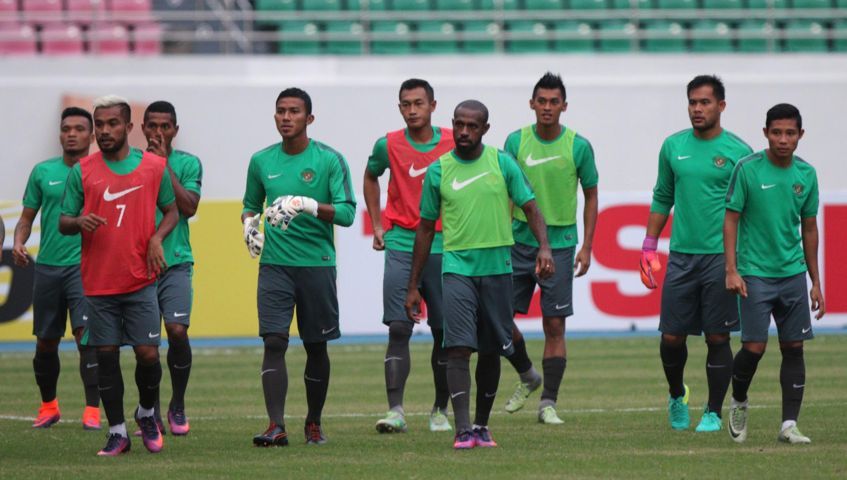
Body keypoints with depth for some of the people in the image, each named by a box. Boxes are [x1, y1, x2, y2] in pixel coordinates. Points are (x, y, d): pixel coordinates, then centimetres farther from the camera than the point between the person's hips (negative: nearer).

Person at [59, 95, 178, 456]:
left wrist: (157, 238, -6)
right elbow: (63, 223, 6)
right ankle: (117, 433, 11)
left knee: (148, 353, -4)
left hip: (141, 280, 0)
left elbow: (171, 211, 13)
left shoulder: (154, 166, 3)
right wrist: (79, 222, -17)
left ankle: (147, 413, 24)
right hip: (98, 283, 0)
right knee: (106, 355, 2)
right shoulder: (81, 171, 3)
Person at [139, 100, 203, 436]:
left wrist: (164, 166, -10)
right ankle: (152, 412, 12)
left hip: (176, 261, -2)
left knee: (178, 330, -13)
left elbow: (189, 207, -9)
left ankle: (178, 406, 3)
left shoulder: (188, 164, 5)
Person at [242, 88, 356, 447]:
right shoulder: (261, 161, 8)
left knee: (316, 346, 6)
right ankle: (276, 426, -16)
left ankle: (314, 423, 20)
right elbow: (251, 205, 23)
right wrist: (249, 224, 1)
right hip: (275, 265, 2)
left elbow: (347, 212, -9)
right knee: (274, 342, -11)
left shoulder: (329, 160, -3)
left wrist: (308, 205, -23)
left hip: (317, 264, -2)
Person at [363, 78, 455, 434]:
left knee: (444, 333, 5)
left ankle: (441, 409, 19)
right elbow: (371, 177, 20)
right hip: (401, 246, -1)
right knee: (398, 328, -12)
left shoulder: (454, 144, 0)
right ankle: (396, 411, -18)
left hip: (444, 246, 1)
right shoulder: (388, 146, 0)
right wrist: (377, 225, 14)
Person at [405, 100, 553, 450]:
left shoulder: (503, 163, 3)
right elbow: (426, 228, 10)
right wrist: (413, 286, 10)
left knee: (491, 351, 9)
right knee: (459, 348, -15)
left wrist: (544, 245, -18)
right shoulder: (438, 171, 4)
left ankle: (482, 425, 22)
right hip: (457, 267, -1)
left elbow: (529, 206, 2)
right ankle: (463, 429, -20)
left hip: (497, 267, 1)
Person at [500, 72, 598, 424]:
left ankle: (548, 404, 3)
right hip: (520, 241, 2)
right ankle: (527, 376, 26)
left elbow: (591, 197, 6)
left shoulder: (578, 146, -3)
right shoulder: (516, 141, 1)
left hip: (560, 243, -2)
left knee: (554, 326, -3)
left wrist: (587, 247, 1)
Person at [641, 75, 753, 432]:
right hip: (681, 255, 3)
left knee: (717, 337, -1)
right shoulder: (673, 147, 9)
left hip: (721, 256, -3)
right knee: (671, 336, 3)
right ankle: (677, 396, 29)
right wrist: (649, 246, 11)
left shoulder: (738, 152, -1)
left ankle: (714, 413, 9)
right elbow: (662, 198, 17)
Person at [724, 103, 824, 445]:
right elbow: (731, 220, -4)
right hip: (755, 273, -4)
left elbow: (809, 228, 14)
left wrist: (815, 282, 14)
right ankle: (738, 403, 18)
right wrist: (731, 270, -12)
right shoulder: (747, 170, -6)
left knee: (794, 347, 1)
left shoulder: (806, 175, 6)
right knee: (754, 346, -9)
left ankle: (789, 425, 5)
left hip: (793, 273, 4)